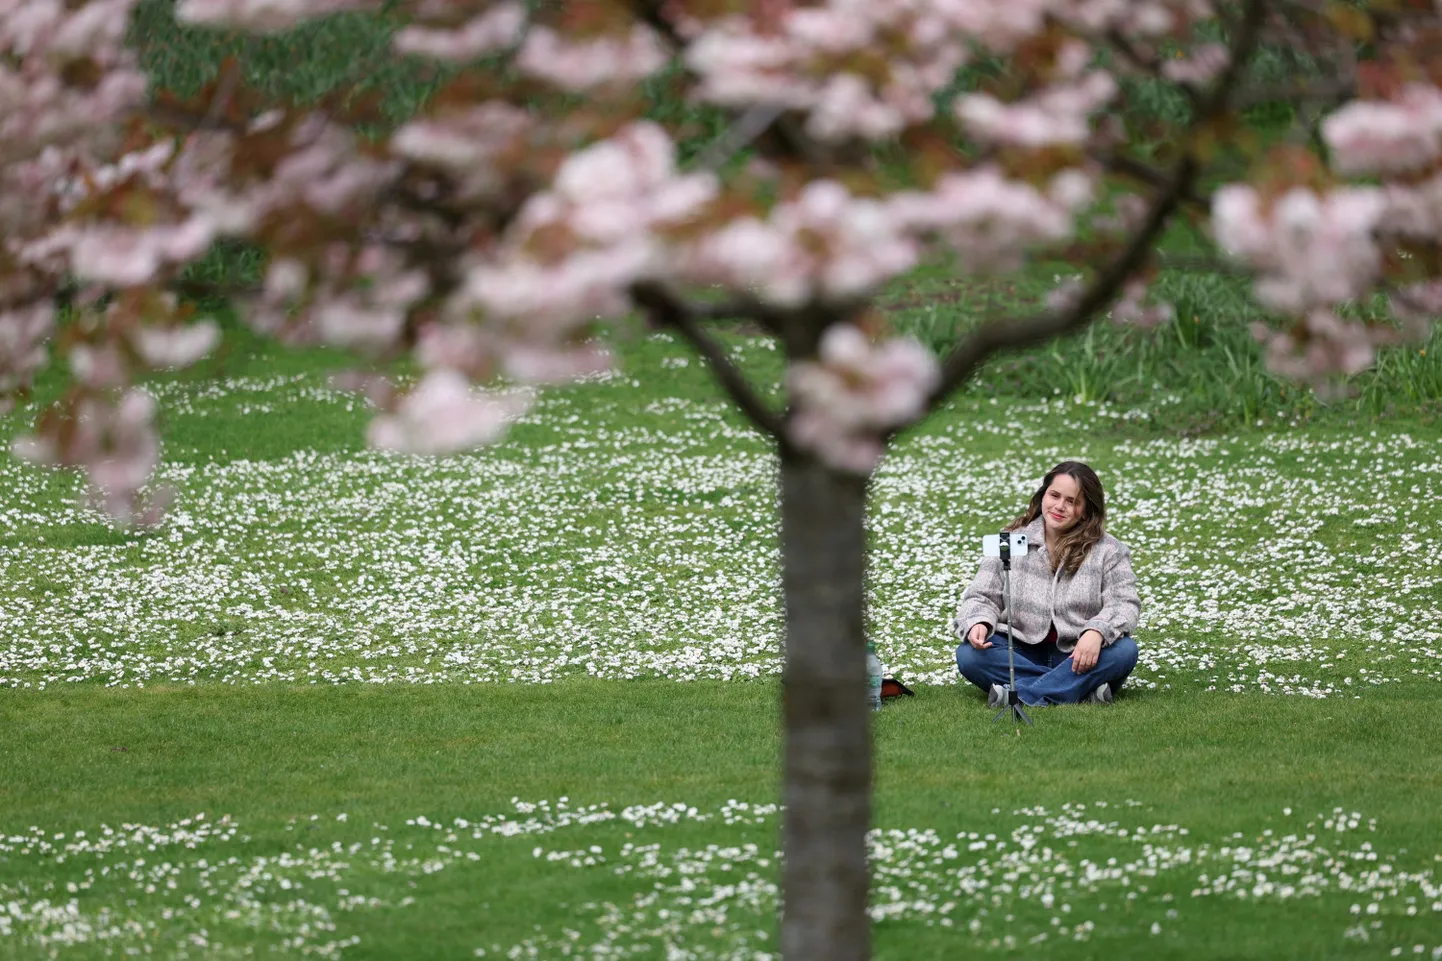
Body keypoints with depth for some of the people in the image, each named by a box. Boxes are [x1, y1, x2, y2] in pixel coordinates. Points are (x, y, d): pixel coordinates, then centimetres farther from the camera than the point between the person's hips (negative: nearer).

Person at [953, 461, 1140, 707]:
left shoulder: (1108, 551, 1)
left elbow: (1124, 604, -8)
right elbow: (982, 597, 4)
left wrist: (1096, 632, -30)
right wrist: (978, 623, -21)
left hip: (1079, 658, -1)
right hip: (1023, 655, 1)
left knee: (1124, 650, -32)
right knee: (968, 654, -27)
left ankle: (1023, 694, -37)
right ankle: (1081, 690, -34)